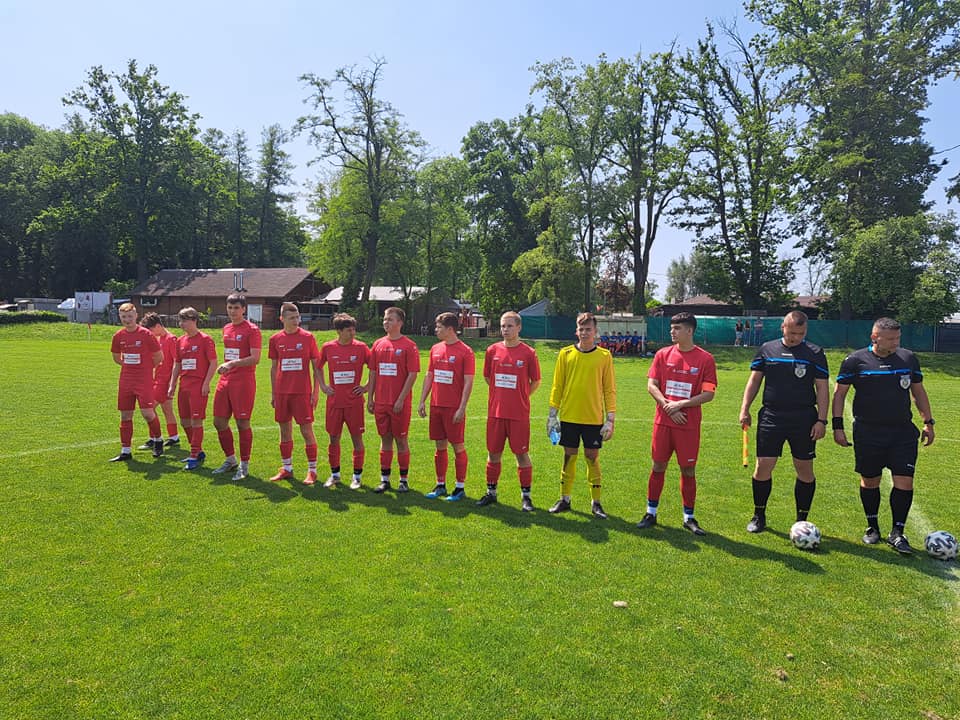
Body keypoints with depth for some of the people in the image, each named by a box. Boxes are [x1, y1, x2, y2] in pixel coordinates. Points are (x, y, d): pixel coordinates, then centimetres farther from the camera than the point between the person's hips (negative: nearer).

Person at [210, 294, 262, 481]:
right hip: (225, 381, 8)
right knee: (219, 422, 9)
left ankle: (244, 465, 10)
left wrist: (232, 364, -24)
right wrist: (223, 366, 14)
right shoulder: (226, 329, 16)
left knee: (242, 423, -3)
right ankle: (230, 460, 26)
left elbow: (255, 358, -16)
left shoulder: (252, 330, -8)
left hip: (244, 382, -8)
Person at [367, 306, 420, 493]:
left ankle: (404, 480, 15)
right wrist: (370, 397, 7)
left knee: (401, 439, 4)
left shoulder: (408, 346, -6)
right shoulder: (378, 344, 9)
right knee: (385, 439, 11)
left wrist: (401, 399, -14)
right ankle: (384, 480, 19)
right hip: (381, 402, 4)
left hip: (400, 403, -4)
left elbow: (412, 375, -9)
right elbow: (373, 373, 12)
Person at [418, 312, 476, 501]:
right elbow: (429, 376, 16)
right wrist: (422, 401, 10)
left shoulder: (465, 352, -9)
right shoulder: (435, 349, 10)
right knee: (440, 446, 12)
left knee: (457, 445, 2)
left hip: (454, 408, -6)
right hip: (436, 406, 6)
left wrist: (462, 408, -16)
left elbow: (468, 382, -11)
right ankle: (440, 485, 22)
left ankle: (460, 487, 12)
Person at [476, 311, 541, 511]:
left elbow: (536, 382, 6)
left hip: (519, 414, -3)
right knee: (493, 453, 10)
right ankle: (491, 492, 24)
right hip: (495, 411, 3)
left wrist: (520, 397, 8)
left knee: (522, 454, 3)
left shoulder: (528, 353, -4)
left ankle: (526, 495, 14)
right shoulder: (492, 350, 4)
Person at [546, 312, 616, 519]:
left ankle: (596, 503, 17)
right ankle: (564, 499, 21)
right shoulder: (566, 354, 2)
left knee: (592, 458, 5)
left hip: (594, 418, -1)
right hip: (569, 416, 1)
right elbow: (557, 386, 5)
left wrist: (610, 419, -3)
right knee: (569, 457, 9)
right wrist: (552, 415, 2)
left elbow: (609, 389, 2)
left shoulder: (604, 356, 0)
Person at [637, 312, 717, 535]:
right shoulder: (663, 354, 4)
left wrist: (681, 404, -16)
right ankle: (651, 513, 19)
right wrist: (668, 406, -12)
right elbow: (651, 385, 1)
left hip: (689, 424, -2)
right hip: (663, 422, 2)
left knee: (688, 470, 6)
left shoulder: (705, 359, -3)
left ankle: (689, 517, 20)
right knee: (658, 466, 8)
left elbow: (709, 394, -7)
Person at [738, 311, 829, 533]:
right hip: (771, 417, 1)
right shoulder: (767, 349, 6)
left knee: (805, 470, 5)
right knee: (763, 467, 0)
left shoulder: (815, 353, 2)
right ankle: (759, 516, 18)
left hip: (804, 419, 0)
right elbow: (754, 380, 9)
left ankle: (802, 520, 20)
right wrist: (744, 410, 2)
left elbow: (822, 388, 2)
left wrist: (821, 420, -5)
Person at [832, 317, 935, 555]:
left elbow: (918, 391, 17)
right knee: (869, 481, 8)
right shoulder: (855, 361, -4)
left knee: (904, 482, -4)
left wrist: (928, 422, 14)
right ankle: (872, 528, 27)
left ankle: (897, 533, 11)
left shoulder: (909, 358, 6)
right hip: (868, 433, -2)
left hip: (903, 432, 2)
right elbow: (839, 393, 0)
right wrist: (838, 426, -5)